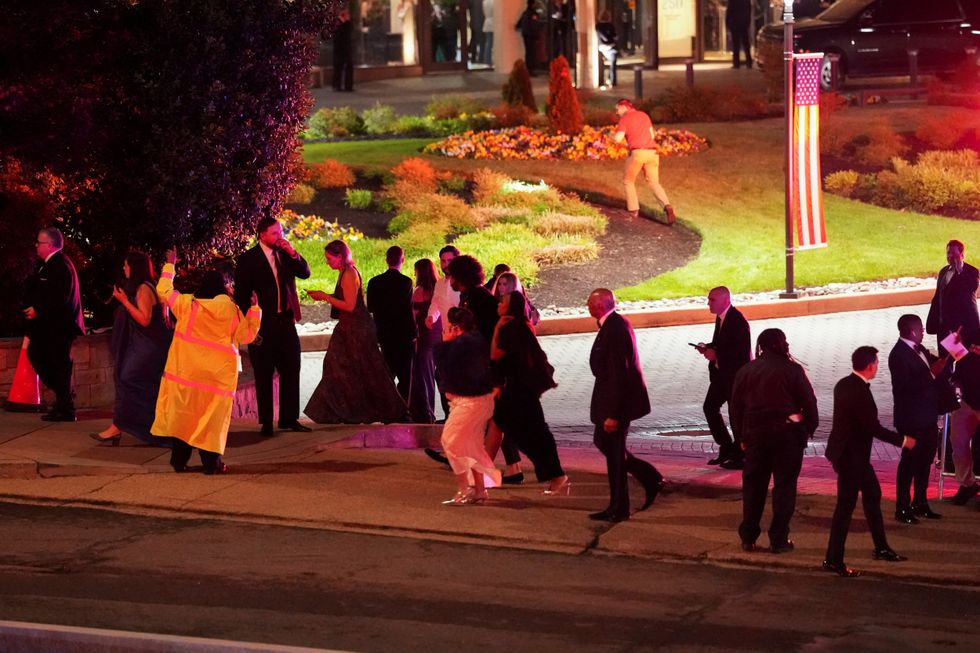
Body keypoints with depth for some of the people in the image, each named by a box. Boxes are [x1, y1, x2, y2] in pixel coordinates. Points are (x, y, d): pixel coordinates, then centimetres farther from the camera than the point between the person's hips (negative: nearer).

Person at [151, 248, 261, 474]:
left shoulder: (186, 303, -2)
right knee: (212, 417, 6)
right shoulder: (231, 310, -6)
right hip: (217, 374, -2)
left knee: (182, 415, 11)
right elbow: (246, 336, 3)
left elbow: (163, 290, 10)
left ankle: (179, 460, 13)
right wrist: (254, 309, 13)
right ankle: (211, 462, 5)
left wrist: (170, 265, 23)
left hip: (185, 371, 2)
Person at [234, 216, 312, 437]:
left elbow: (305, 273, 4)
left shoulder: (285, 254, 9)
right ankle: (266, 422, 6)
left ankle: (289, 418, 15)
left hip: (286, 321, 5)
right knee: (264, 375, 2)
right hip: (263, 325, -5)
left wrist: (293, 253, -10)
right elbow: (241, 294, -5)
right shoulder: (248, 259, -5)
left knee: (291, 371, 7)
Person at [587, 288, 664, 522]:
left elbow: (619, 374, -26)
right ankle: (650, 479, 23)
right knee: (603, 442, 20)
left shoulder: (615, 330, -24)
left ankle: (618, 509, 12)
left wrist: (613, 414, -24)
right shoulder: (616, 323, 8)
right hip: (612, 397, 10)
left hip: (618, 398, -10)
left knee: (613, 452, 1)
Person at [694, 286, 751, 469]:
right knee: (710, 407, 10)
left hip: (736, 374, -10)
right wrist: (708, 348, 2)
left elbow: (742, 351, -24)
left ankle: (739, 456, 7)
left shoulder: (737, 320, -19)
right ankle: (726, 448, 20)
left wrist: (716, 355, -21)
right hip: (721, 373, 10)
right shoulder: (721, 318, 11)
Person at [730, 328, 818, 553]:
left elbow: (735, 406, 7)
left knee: (753, 485, 12)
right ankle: (779, 539, 1)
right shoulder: (792, 370, -7)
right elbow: (809, 402, -6)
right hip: (788, 433, -3)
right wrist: (809, 428, 7)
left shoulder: (745, 371, 5)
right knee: (784, 485, 3)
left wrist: (741, 436, 14)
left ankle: (748, 538, 15)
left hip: (755, 434, 3)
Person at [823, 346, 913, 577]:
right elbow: (873, 428, -24)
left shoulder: (844, 385, 3)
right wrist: (902, 440, -14)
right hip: (851, 456, -10)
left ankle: (881, 548, 32)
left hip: (848, 452, 10)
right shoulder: (860, 391, -26)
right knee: (846, 506, -2)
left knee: (872, 494, 21)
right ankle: (834, 560, 5)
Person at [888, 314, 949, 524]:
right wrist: (931, 373, -25)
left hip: (926, 416, 9)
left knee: (925, 460, 16)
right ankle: (902, 508, 4)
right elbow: (906, 386, -25)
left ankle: (920, 503, 28)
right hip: (911, 418, -9)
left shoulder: (919, 349, 9)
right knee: (910, 461, -2)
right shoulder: (899, 354, -18)